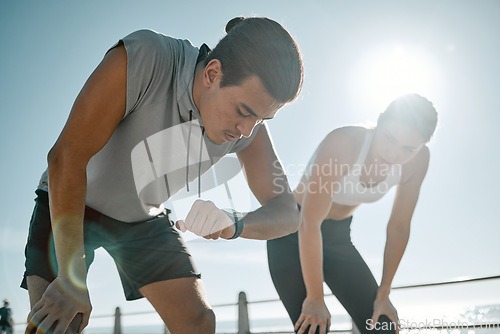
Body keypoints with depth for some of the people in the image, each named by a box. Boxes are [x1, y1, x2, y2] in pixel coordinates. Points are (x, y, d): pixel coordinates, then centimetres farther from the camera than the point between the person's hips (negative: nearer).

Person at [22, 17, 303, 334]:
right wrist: (72, 280, -33)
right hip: (67, 203, -3)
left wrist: (234, 223, -41)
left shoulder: (248, 122, -19)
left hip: (145, 217, 4)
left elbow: (288, 212, -17)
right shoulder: (142, 60, -34)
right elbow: (66, 157, -33)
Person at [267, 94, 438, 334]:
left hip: (338, 237, 5)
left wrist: (383, 294, -1)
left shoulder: (417, 159, -15)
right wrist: (315, 298, -21)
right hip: (292, 234, -5)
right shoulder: (341, 144, -32)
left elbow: (399, 226, -4)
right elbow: (309, 225, -30)